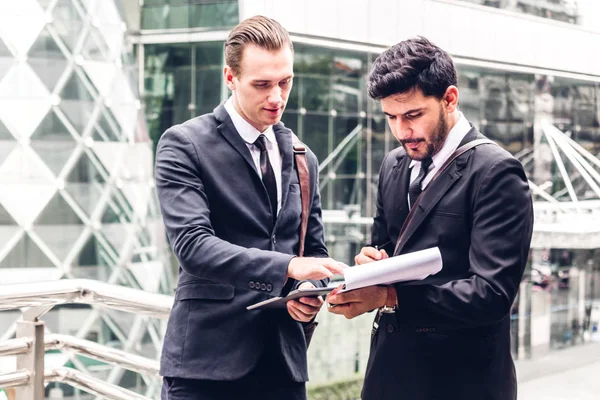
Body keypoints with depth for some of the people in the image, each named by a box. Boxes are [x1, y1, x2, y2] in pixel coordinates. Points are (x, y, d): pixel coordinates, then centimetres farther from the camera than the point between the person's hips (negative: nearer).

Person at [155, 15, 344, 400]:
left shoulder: (302, 158, 12)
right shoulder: (184, 145, -6)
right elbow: (193, 243, -18)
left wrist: (310, 290, -5)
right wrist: (287, 266, -28)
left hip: (283, 358, 5)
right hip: (208, 357, -5)